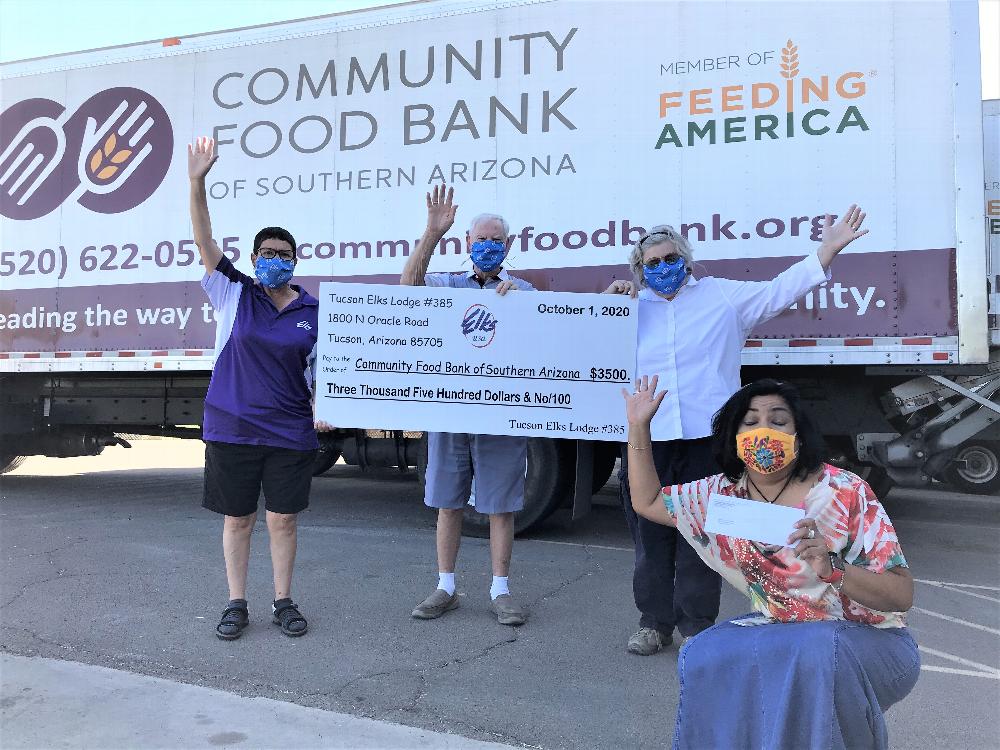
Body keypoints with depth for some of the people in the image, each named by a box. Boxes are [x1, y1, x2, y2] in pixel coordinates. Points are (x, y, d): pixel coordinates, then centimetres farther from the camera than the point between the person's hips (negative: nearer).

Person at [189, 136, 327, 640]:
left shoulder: (313, 311, 3)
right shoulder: (234, 296, 1)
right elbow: (204, 242, -10)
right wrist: (197, 183, -21)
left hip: (290, 433, 0)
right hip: (231, 429, 0)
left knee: (283, 520, 9)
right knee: (237, 520, 10)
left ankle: (283, 603, 25)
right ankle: (236, 605, 26)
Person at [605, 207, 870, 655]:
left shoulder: (724, 296, 12)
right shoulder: (630, 308, 15)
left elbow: (780, 290, 9)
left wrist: (827, 251, 1)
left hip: (706, 437, -1)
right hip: (647, 438, 2)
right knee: (650, 535, 6)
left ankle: (697, 625, 19)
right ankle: (653, 623, 20)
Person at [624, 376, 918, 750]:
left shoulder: (845, 493, -18)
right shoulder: (725, 494, -3)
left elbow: (902, 594, -18)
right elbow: (647, 502, 6)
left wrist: (832, 568, -38)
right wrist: (639, 426, -1)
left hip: (869, 640, -4)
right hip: (781, 632, 4)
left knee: (815, 655, -35)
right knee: (704, 656, -19)